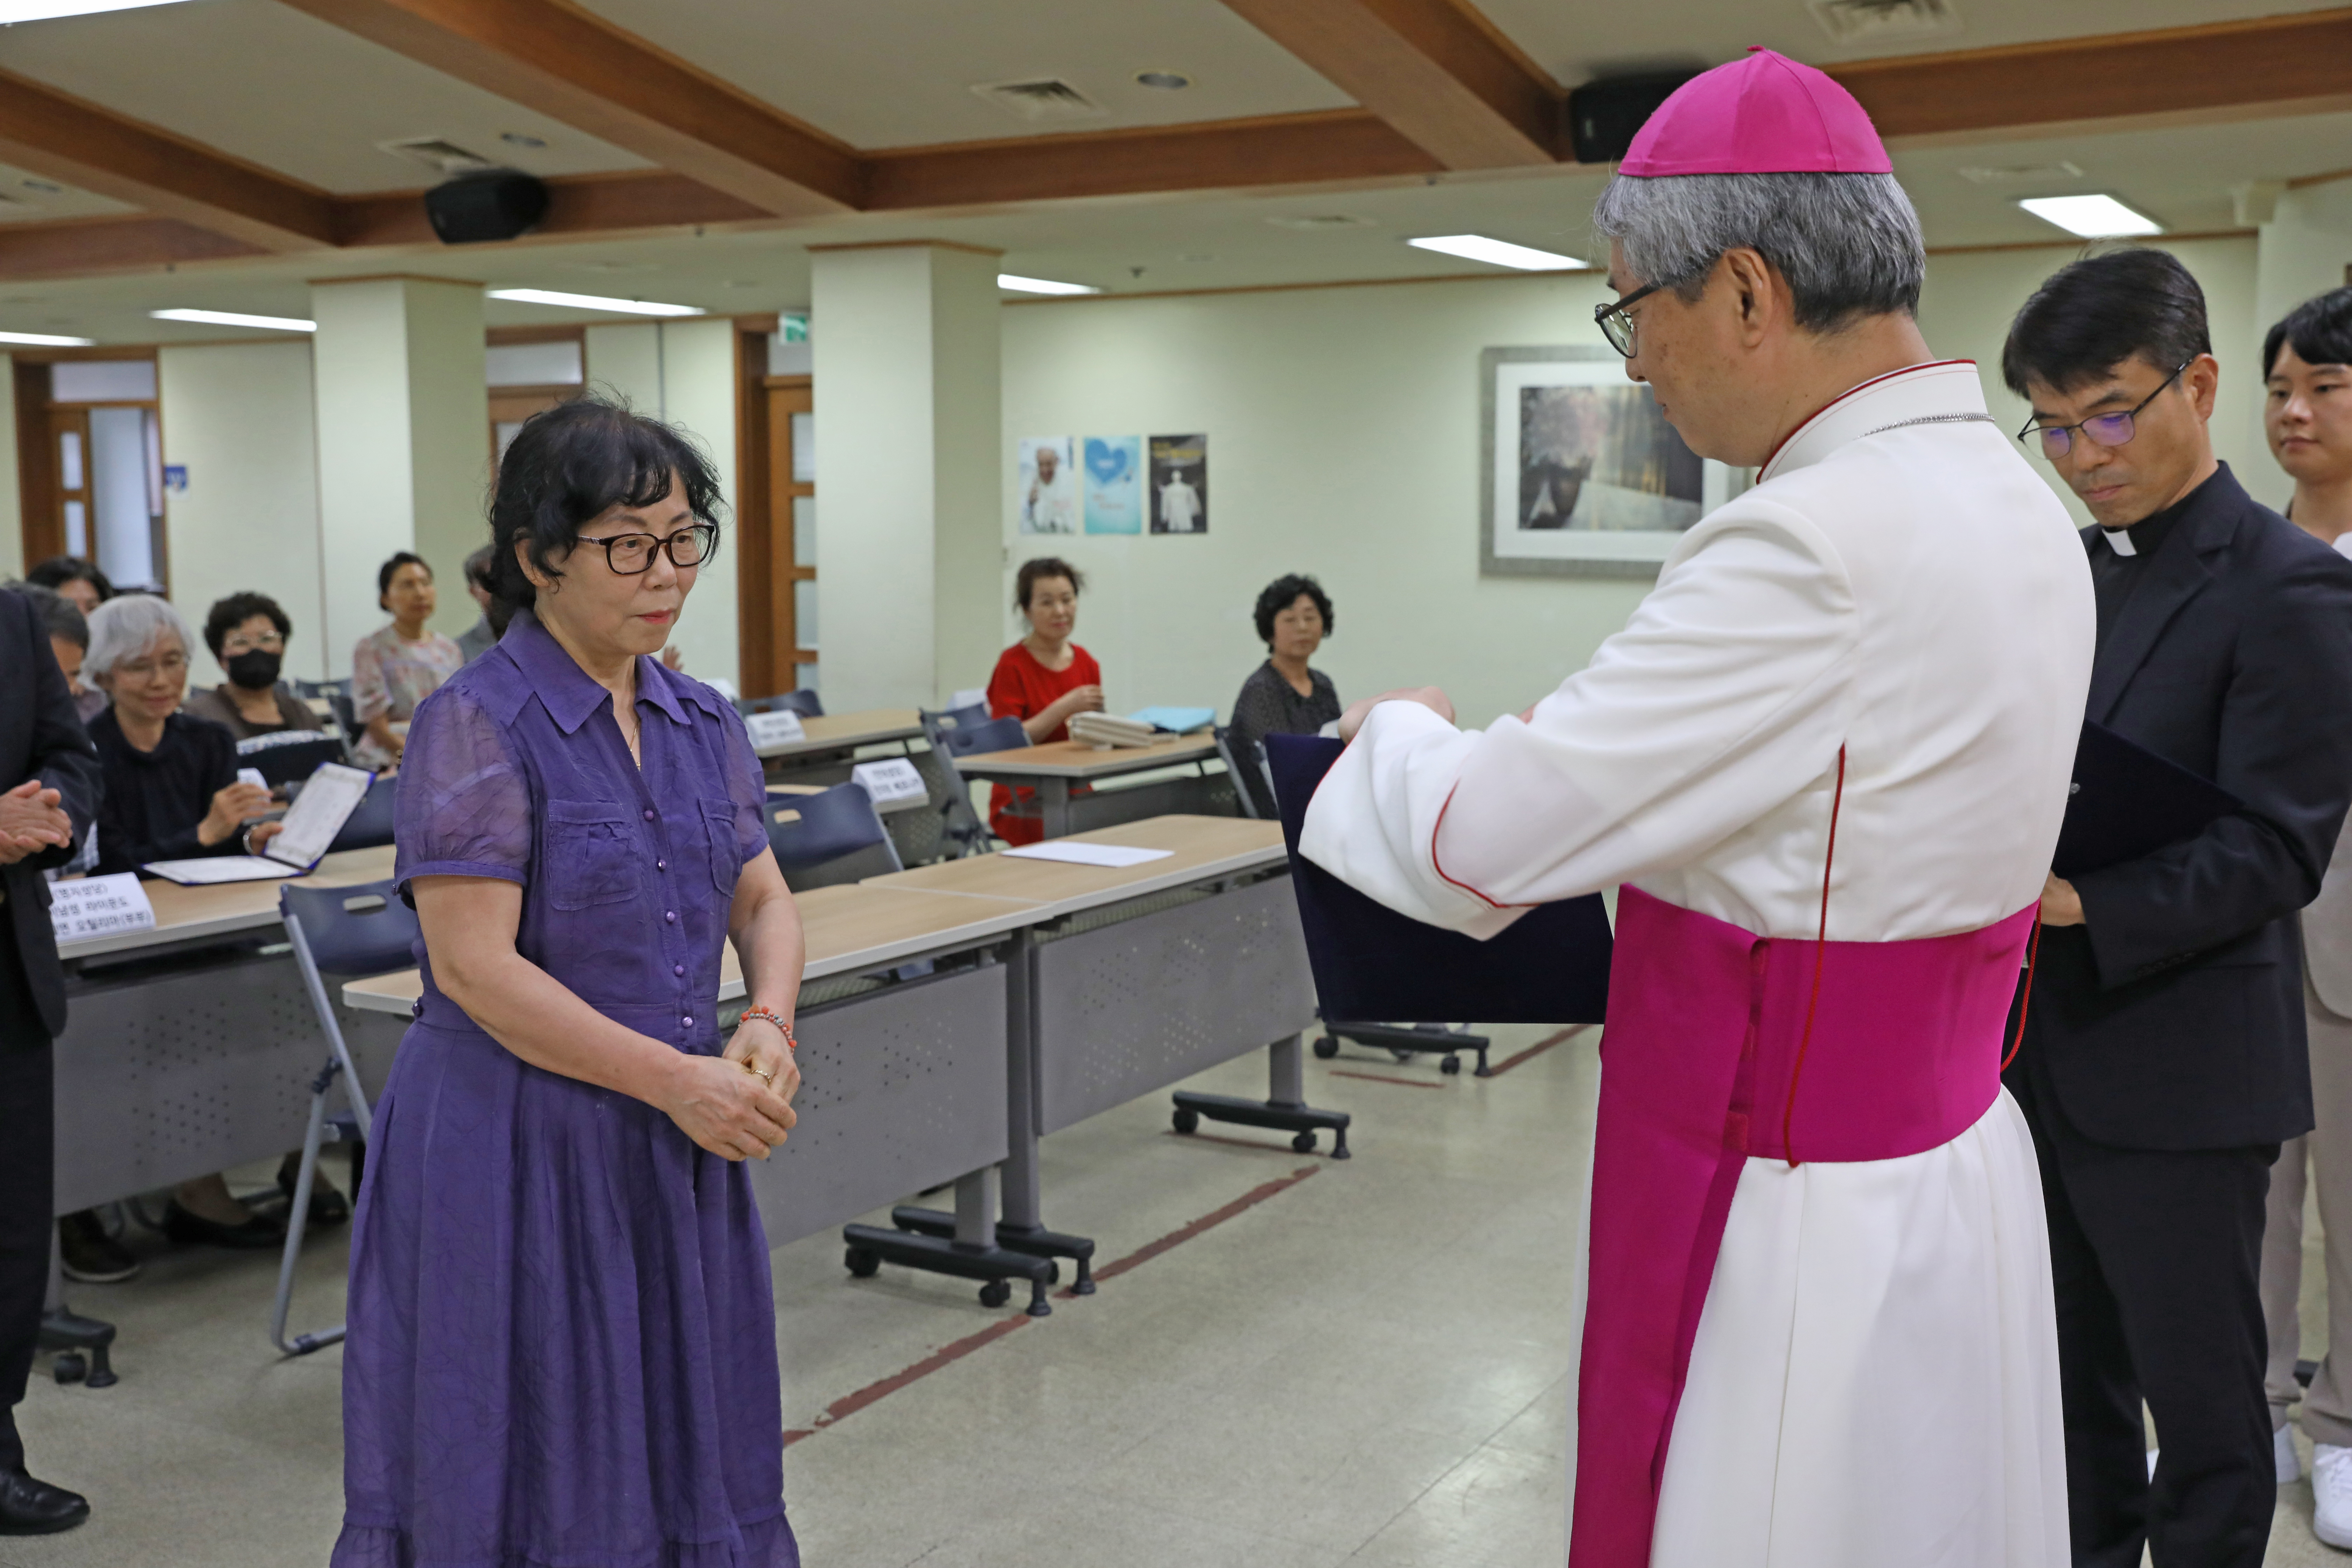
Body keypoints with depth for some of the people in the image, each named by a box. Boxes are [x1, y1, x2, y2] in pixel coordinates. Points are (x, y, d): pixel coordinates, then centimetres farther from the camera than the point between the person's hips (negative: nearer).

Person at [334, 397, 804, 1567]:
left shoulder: (704, 724, 8)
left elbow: (765, 902, 12)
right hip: (518, 1150, -6)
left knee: (684, 1457, 14)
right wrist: (678, 1079, -19)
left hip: (673, 1154, 6)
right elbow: (475, 965, -18)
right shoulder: (476, 726, -12)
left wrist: (767, 1026, -9)